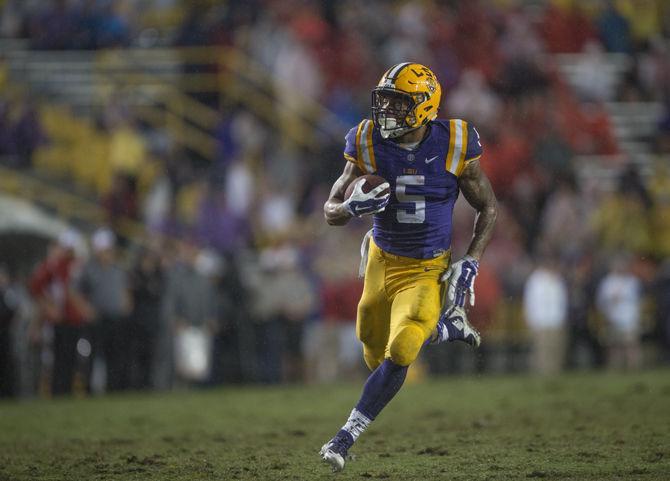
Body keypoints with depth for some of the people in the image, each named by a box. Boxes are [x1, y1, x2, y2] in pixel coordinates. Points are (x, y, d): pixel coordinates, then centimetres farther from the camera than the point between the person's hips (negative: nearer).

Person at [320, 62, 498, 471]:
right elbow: (331, 211, -7)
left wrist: (471, 263, -13)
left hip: (428, 270, -4)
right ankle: (448, 328, 42)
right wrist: (354, 207, -31)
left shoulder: (454, 146, -17)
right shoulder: (368, 144, -12)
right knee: (375, 351, 15)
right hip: (382, 262, 4)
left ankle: (348, 435, -5)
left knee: (399, 353, -18)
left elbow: (488, 208, -3)